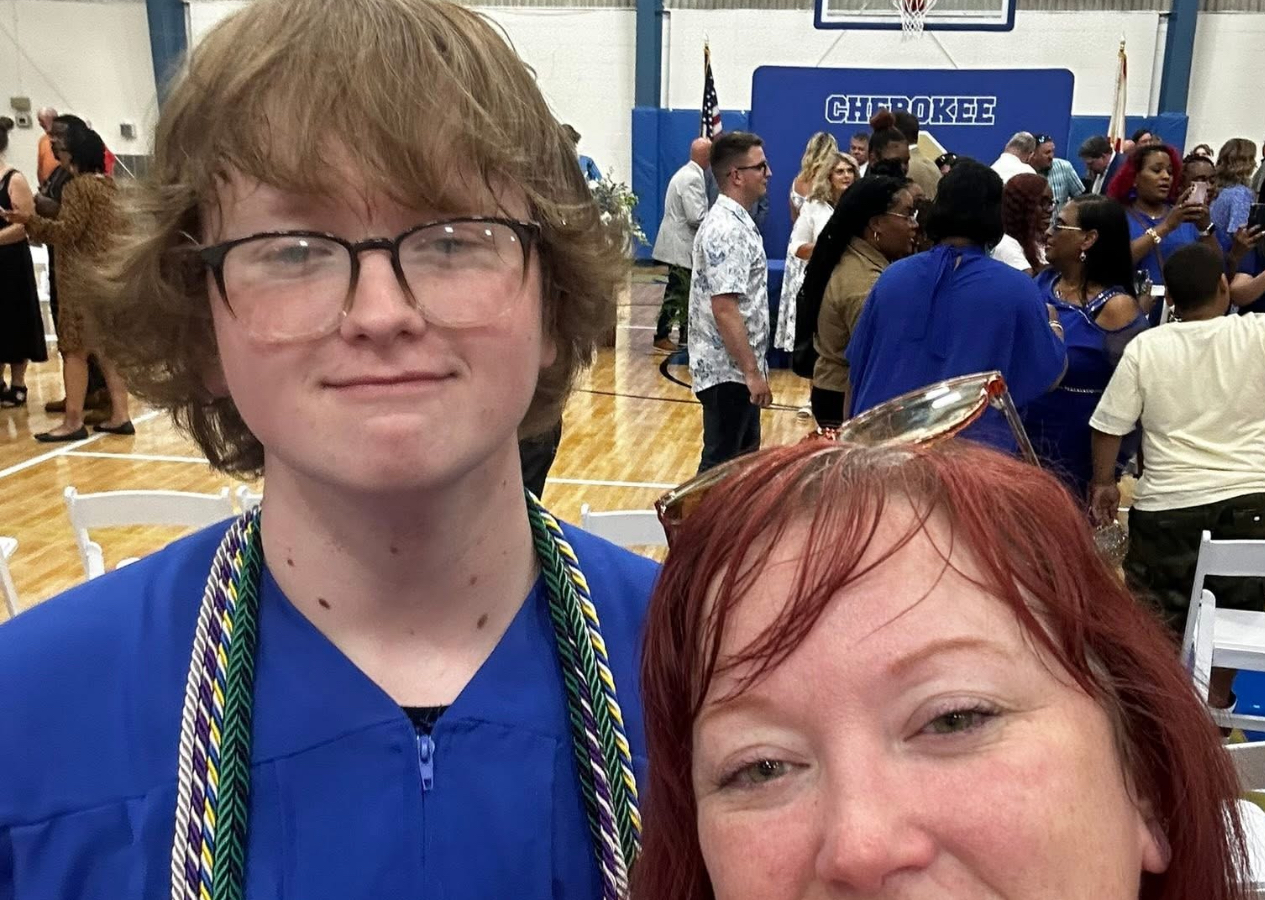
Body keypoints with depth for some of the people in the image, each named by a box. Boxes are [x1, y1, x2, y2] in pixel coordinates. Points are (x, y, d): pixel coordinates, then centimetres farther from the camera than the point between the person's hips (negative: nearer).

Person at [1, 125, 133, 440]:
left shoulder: (79, 186, -11)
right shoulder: (110, 185, 13)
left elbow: (66, 231, -15)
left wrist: (30, 219, -13)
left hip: (83, 278, -8)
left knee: (74, 348, -4)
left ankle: (73, 421, -3)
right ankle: (120, 415, 10)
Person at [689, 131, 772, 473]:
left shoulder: (735, 221, 11)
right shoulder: (727, 230, -21)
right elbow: (724, 309, -26)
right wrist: (752, 371, -24)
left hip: (738, 369, 10)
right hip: (729, 371, -10)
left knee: (744, 457, 20)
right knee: (721, 464, 0)